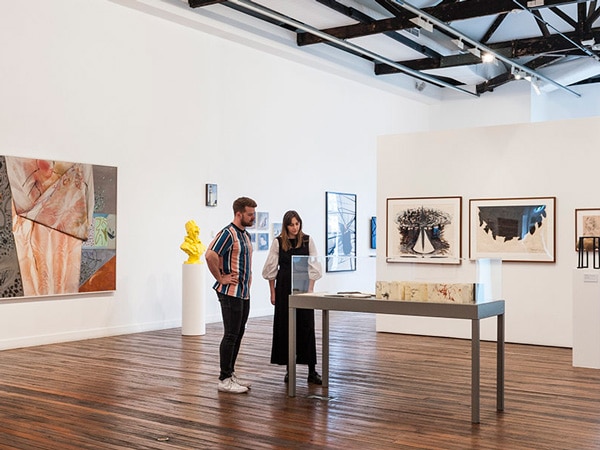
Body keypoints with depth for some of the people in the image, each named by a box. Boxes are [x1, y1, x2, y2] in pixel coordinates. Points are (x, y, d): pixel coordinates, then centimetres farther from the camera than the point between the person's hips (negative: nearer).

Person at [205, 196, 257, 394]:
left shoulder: (246, 235, 15)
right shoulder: (228, 234, -15)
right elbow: (210, 255, -27)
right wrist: (220, 278, -19)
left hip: (244, 293, 9)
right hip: (230, 292, -9)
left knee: (238, 335, 12)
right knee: (231, 335, -6)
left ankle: (230, 374, 20)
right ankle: (224, 379, 0)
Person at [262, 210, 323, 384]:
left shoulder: (307, 240, 0)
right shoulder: (278, 242, 0)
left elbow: (313, 267, 0)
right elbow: (271, 269, 4)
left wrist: (310, 290, -7)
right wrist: (273, 292, 2)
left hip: (303, 287, -1)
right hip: (284, 288, 1)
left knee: (306, 327, -1)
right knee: (284, 327, 3)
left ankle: (312, 371, 3)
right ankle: (289, 368, 14)